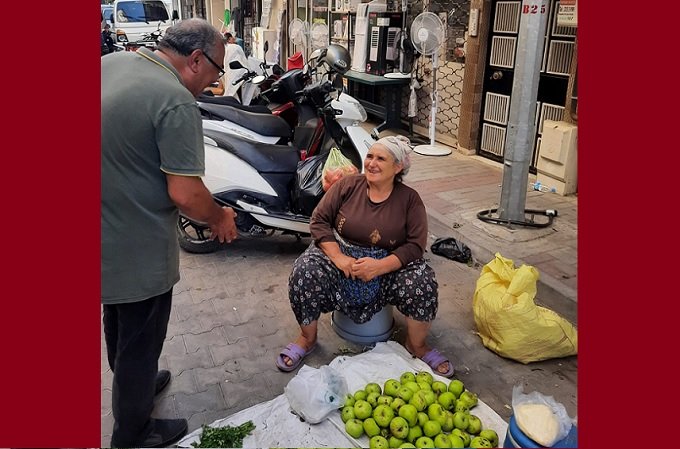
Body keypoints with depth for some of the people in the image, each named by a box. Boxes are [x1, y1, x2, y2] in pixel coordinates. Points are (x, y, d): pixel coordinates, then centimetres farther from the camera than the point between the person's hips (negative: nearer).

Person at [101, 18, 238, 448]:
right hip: (137, 247, -8)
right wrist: (220, 219, -7)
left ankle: (134, 381, 54)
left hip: (105, 232, 9)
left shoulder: (109, 63, 2)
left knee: (118, 323, 29)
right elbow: (184, 193, -25)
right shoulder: (176, 102, -24)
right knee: (141, 340, 12)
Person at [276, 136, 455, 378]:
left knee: (423, 281, -27)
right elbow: (319, 221, -5)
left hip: (388, 266, 0)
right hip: (339, 256, 1)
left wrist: (380, 266, -26)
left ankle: (417, 345, 0)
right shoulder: (348, 185, -4)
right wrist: (338, 258, -20)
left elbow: (415, 246, -10)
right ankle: (307, 339, -2)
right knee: (305, 272, -28)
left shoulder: (410, 199, -5)